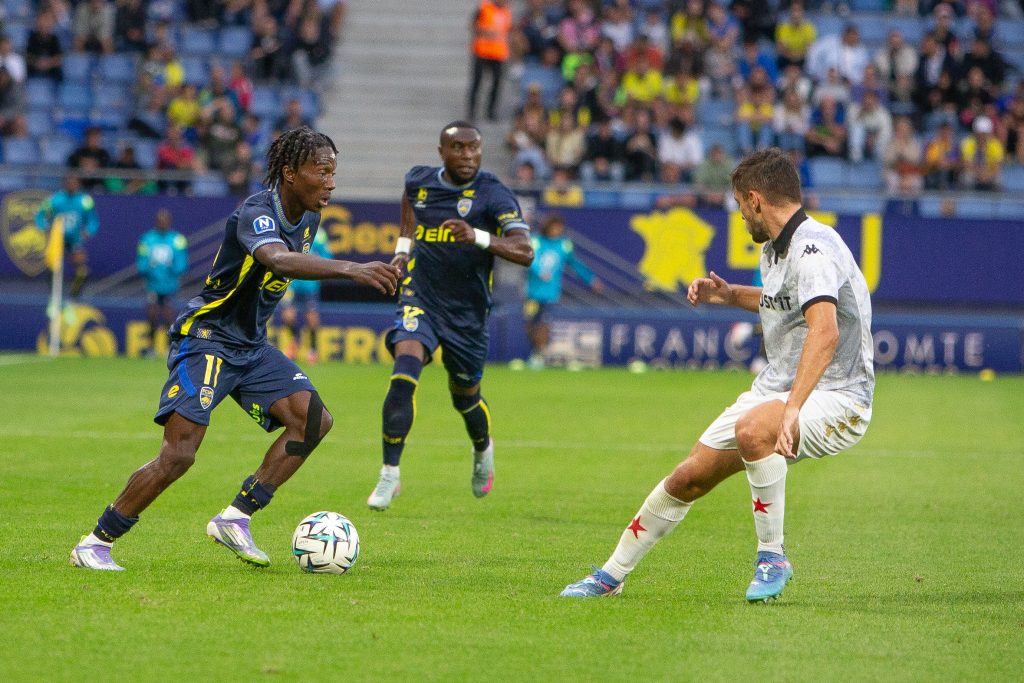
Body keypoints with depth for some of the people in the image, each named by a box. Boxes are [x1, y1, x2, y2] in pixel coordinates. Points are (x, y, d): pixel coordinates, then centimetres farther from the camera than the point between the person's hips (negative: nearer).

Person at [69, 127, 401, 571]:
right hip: (205, 339, -8)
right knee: (178, 455, -17)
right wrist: (350, 270, -58)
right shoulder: (256, 213, -24)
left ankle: (234, 519, -3)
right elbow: (279, 260, -46)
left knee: (314, 419, -10)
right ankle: (95, 543, -2)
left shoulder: (308, 218, 4)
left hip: (251, 346, 8)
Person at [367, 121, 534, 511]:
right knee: (403, 377, -23)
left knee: (465, 397, 15)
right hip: (420, 298, 1)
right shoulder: (419, 181, 0)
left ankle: (483, 450, 50)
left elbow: (524, 251, -28)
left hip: (467, 313, -1)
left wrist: (478, 237, -43)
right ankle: (389, 476, -16)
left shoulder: (493, 195, -14)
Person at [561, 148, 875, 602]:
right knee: (688, 478, 6)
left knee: (753, 430, -39)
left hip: (835, 397, -9)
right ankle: (611, 575, 24)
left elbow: (825, 331, -37)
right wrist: (728, 294, 19)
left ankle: (772, 557, -20)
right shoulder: (773, 249, 11)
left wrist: (792, 409, -47)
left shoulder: (813, 248, -21)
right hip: (775, 388, 9)